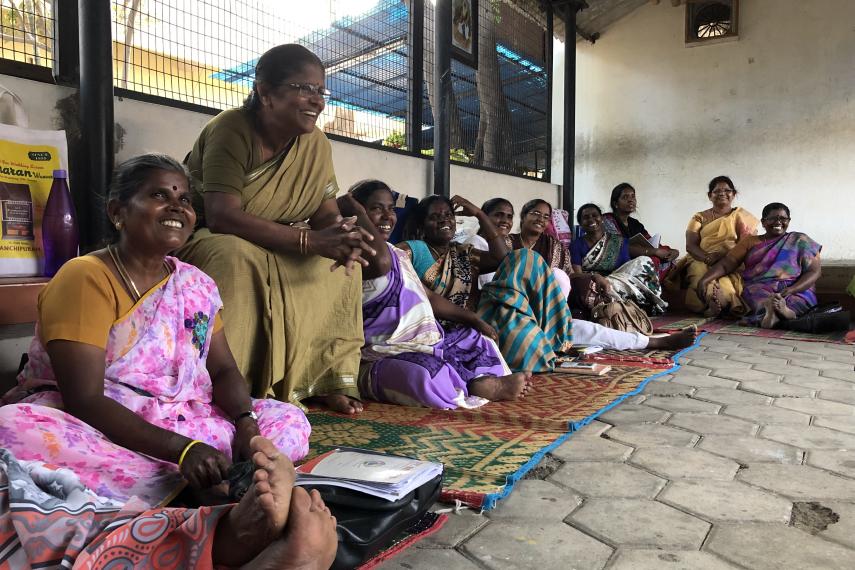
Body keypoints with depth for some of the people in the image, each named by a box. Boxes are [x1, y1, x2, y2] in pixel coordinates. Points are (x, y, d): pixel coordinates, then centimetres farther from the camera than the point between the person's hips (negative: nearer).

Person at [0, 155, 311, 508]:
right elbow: (83, 400, -20)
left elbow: (223, 370, 6)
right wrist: (181, 448, -31)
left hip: (175, 423, 5)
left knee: (289, 419, -5)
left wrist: (246, 423, -16)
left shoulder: (197, 285, 5)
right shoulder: (85, 278, -13)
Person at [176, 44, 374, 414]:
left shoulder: (315, 143, -5)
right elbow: (222, 217, -34)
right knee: (236, 256, -36)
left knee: (342, 262, -5)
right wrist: (311, 241, -39)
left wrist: (345, 238, -29)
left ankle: (326, 380, 0)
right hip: (203, 240, -6)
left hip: (273, 250, 7)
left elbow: (326, 214, -4)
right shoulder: (231, 130, -23)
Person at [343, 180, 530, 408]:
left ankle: (484, 382, -13)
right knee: (426, 376, -38)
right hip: (388, 357, -10)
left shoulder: (397, 253, 17)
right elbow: (381, 262, -37)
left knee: (479, 338, 17)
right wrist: (356, 210, -24)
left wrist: (474, 320, 14)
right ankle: (490, 387, -17)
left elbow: (428, 296, 20)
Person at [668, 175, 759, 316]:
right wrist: (707, 257, -20)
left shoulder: (742, 217, 17)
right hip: (701, 262, 0)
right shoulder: (700, 217, 18)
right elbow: (690, 245, 4)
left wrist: (723, 256, -19)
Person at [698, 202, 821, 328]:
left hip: (797, 292, 1)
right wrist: (704, 279, -11)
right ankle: (781, 311, -62)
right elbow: (726, 264, 9)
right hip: (757, 289, 0)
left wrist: (790, 290, -14)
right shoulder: (750, 241, 19)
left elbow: (814, 271, 6)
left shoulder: (800, 241, 16)